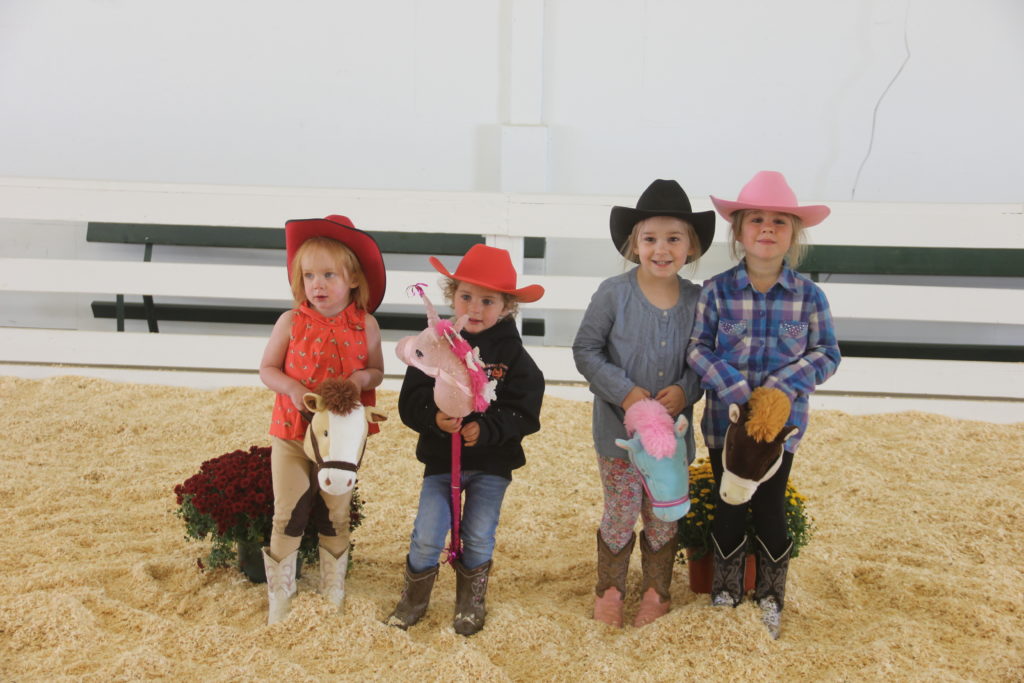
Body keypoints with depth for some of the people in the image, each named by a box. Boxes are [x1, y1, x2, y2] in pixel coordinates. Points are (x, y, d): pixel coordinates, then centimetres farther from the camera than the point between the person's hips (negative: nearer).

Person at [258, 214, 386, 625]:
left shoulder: (365, 325, -6)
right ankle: (280, 595, 20)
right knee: (288, 514, 3)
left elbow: (377, 371, 6)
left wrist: (362, 378, -17)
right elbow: (267, 369, 0)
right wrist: (292, 388, -18)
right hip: (291, 433, -1)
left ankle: (333, 591, 33)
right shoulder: (291, 322, -8)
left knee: (336, 516, 14)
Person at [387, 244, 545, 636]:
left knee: (479, 537, 6)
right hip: (440, 457, 1)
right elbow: (410, 402, -7)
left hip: (492, 461, 0)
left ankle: (471, 601, 32)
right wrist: (435, 417, -27)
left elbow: (524, 414, -10)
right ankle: (415, 597, 25)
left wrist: (486, 430, -25)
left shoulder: (512, 355, -7)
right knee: (427, 535, -2)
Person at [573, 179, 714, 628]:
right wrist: (625, 392, -18)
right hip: (619, 428, -2)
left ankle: (656, 590, 36)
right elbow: (585, 350, -8)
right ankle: (609, 590, 30)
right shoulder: (613, 293, -12)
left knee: (664, 515, 14)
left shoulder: (697, 300, -4)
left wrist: (685, 390, -15)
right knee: (620, 513, 7)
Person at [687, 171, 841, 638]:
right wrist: (736, 390, -22)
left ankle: (770, 599, 32)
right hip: (725, 420, 0)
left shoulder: (808, 295, -6)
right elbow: (697, 348, -9)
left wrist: (782, 387, -18)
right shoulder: (716, 290, -8)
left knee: (770, 508, 11)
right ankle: (725, 594, 32)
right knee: (729, 507, 12)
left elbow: (827, 354, -3)